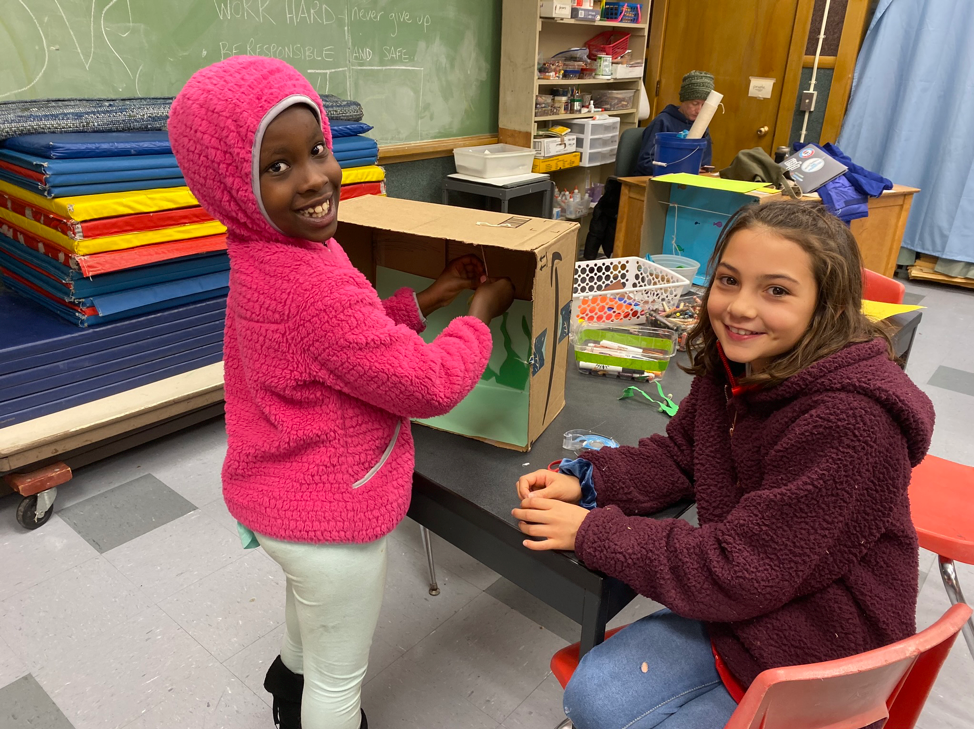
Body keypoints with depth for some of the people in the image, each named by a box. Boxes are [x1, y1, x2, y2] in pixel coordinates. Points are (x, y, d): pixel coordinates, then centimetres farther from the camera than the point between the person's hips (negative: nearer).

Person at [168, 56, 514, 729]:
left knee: (310, 600, 39)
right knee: (341, 675, 16)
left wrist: (434, 295, 3)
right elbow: (430, 386, -27)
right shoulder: (311, 286, -34)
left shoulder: (268, 259, -2)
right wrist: (483, 310, -10)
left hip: (286, 497, 11)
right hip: (328, 516, -10)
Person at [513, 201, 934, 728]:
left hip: (821, 660, -6)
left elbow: (738, 571, -29)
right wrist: (582, 481, -13)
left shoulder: (851, 423, -32)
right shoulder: (736, 362, -6)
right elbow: (678, 453, 5)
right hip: (737, 609, 7)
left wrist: (590, 532, -23)